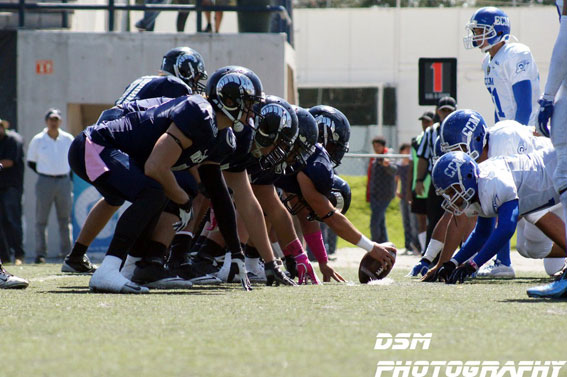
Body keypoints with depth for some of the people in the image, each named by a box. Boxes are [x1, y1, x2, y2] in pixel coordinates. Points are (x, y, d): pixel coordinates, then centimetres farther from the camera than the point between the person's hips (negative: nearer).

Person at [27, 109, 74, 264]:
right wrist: (46, 174, 1)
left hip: (64, 181, 2)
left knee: (65, 219, 4)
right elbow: (31, 162, 8)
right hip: (44, 181, -2)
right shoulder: (38, 140, 0)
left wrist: (69, 176, 6)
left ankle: (66, 252, 7)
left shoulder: (68, 139, 5)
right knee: (41, 219, -3)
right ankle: (40, 253, 0)